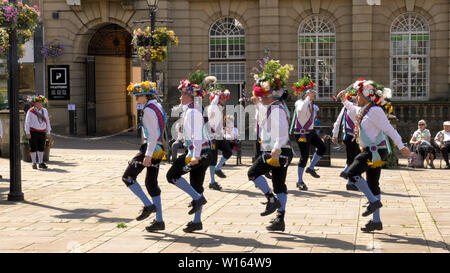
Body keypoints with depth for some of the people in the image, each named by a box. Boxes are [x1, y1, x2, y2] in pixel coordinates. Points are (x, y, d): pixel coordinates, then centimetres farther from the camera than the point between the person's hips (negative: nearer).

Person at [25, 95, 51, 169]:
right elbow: (27, 122, -3)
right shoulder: (31, 111, -4)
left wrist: (48, 132, 12)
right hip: (33, 132, -4)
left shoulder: (45, 111, 11)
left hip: (42, 132, 4)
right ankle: (34, 163, 5)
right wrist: (28, 133, -9)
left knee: (41, 148, 5)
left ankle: (41, 163, 10)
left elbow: (47, 121, 15)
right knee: (33, 148, -1)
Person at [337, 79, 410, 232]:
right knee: (372, 185, 9)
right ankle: (376, 221, 14)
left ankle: (374, 201, -8)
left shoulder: (374, 111, -15)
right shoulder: (363, 110, 13)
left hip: (375, 150, -10)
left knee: (353, 173, -13)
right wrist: (344, 100, 30)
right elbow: (353, 109, 39)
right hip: (372, 151, 10)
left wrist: (401, 147, -19)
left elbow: (389, 129, -17)